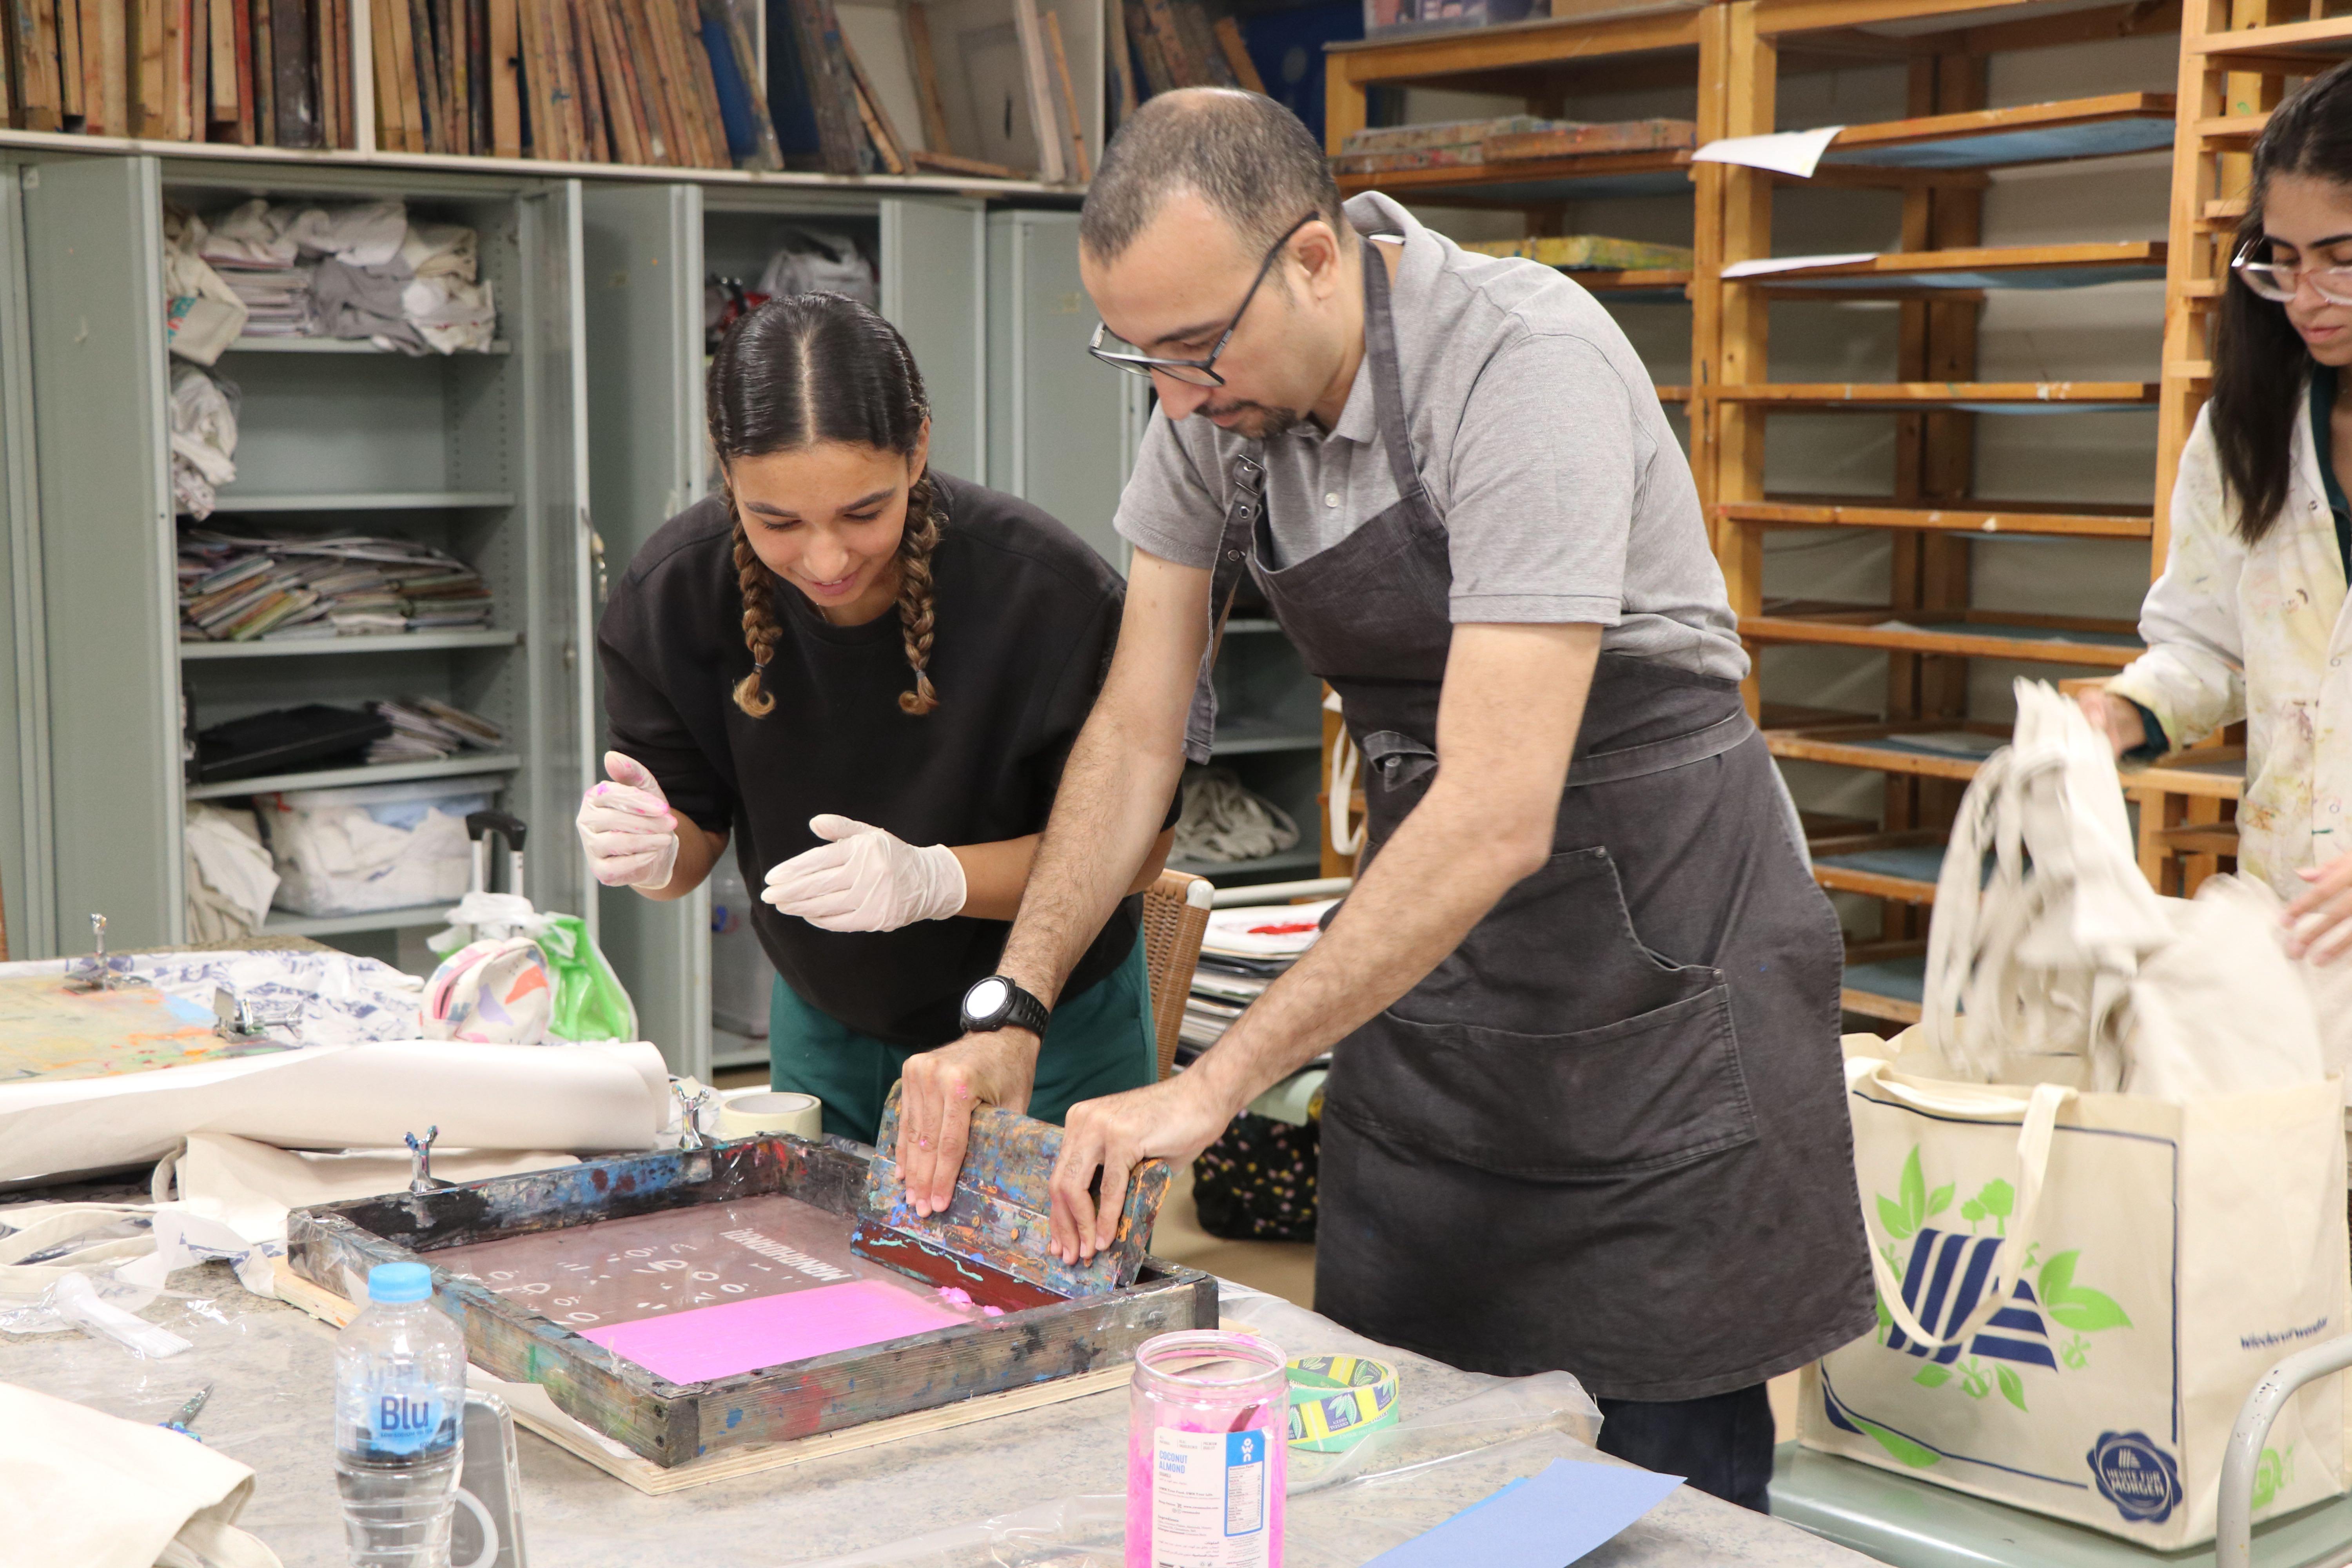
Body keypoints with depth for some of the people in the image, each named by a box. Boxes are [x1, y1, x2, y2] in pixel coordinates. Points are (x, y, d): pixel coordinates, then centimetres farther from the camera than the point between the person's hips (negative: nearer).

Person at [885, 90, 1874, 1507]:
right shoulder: (1218, 396, -4)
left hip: (1654, 931, -6)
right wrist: (1010, 1012, -10)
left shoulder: (1523, 363, -26)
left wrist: (1215, 1085, -31)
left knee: (1668, 1465, -1)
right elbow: (1138, 728, 2)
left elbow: (1498, 814, -31)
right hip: (1433, 939, 6)